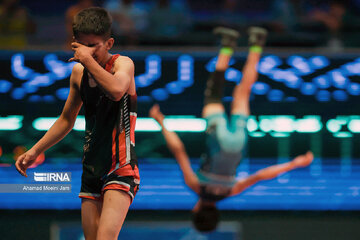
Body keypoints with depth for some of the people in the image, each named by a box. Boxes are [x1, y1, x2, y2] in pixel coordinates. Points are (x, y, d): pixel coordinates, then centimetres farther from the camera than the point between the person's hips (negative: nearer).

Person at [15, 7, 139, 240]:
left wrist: (88, 59, -24)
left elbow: (116, 90, -34)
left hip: (120, 168, -7)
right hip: (91, 170, 7)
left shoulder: (123, 63, -8)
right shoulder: (78, 72, 10)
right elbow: (67, 119, 25)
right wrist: (35, 151, 21)